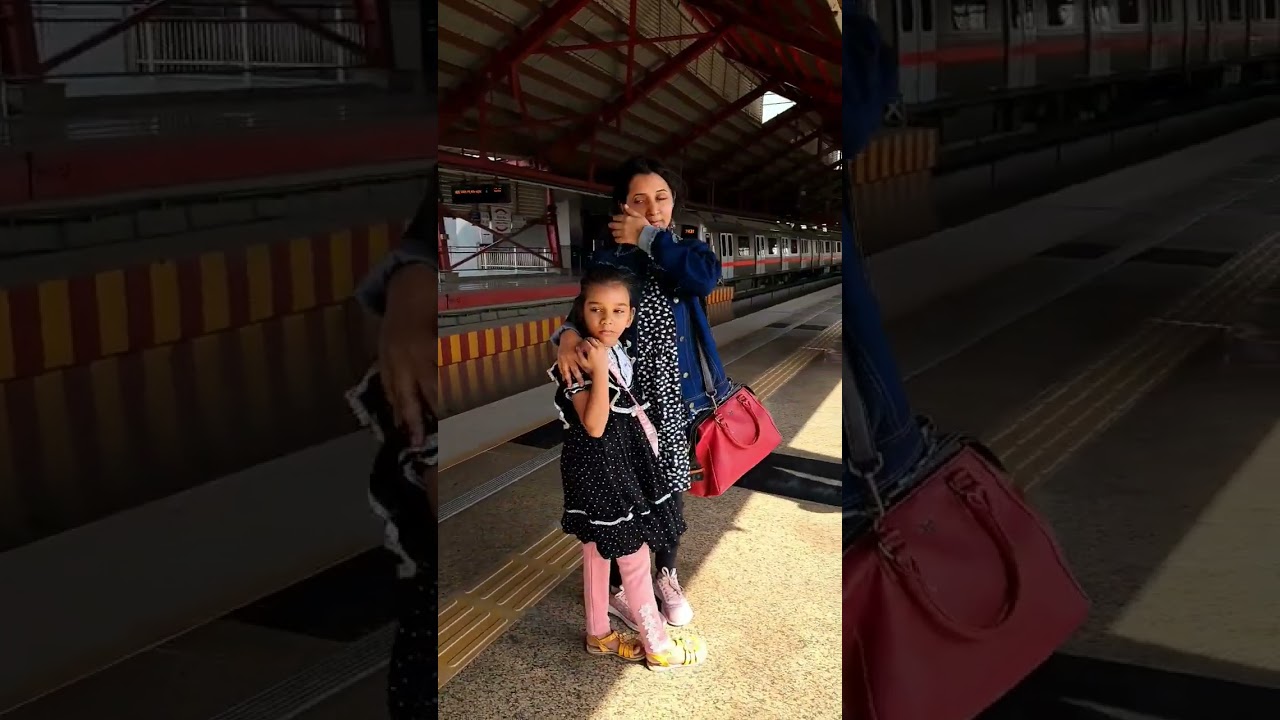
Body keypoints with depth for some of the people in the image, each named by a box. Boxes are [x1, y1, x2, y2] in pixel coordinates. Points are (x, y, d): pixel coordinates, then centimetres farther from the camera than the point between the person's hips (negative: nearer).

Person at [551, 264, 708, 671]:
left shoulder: (619, 354, 5)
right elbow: (594, 425, -30)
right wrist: (598, 371, -34)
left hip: (623, 465, 9)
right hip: (599, 468, -9)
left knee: (597, 552, 19)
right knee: (634, 559, 1)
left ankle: (598, 634, 31)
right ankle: (658, 646, 13)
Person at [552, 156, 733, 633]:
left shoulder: (686, 250, 1)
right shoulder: (607, 258, -5)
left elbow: (706, 277, -22)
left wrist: (650, 238, -18)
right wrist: (568, 336, -35)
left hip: (676, 394, 3)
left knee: (672, 485, 17)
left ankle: (667, 574, 38)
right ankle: (615, 588, 24)